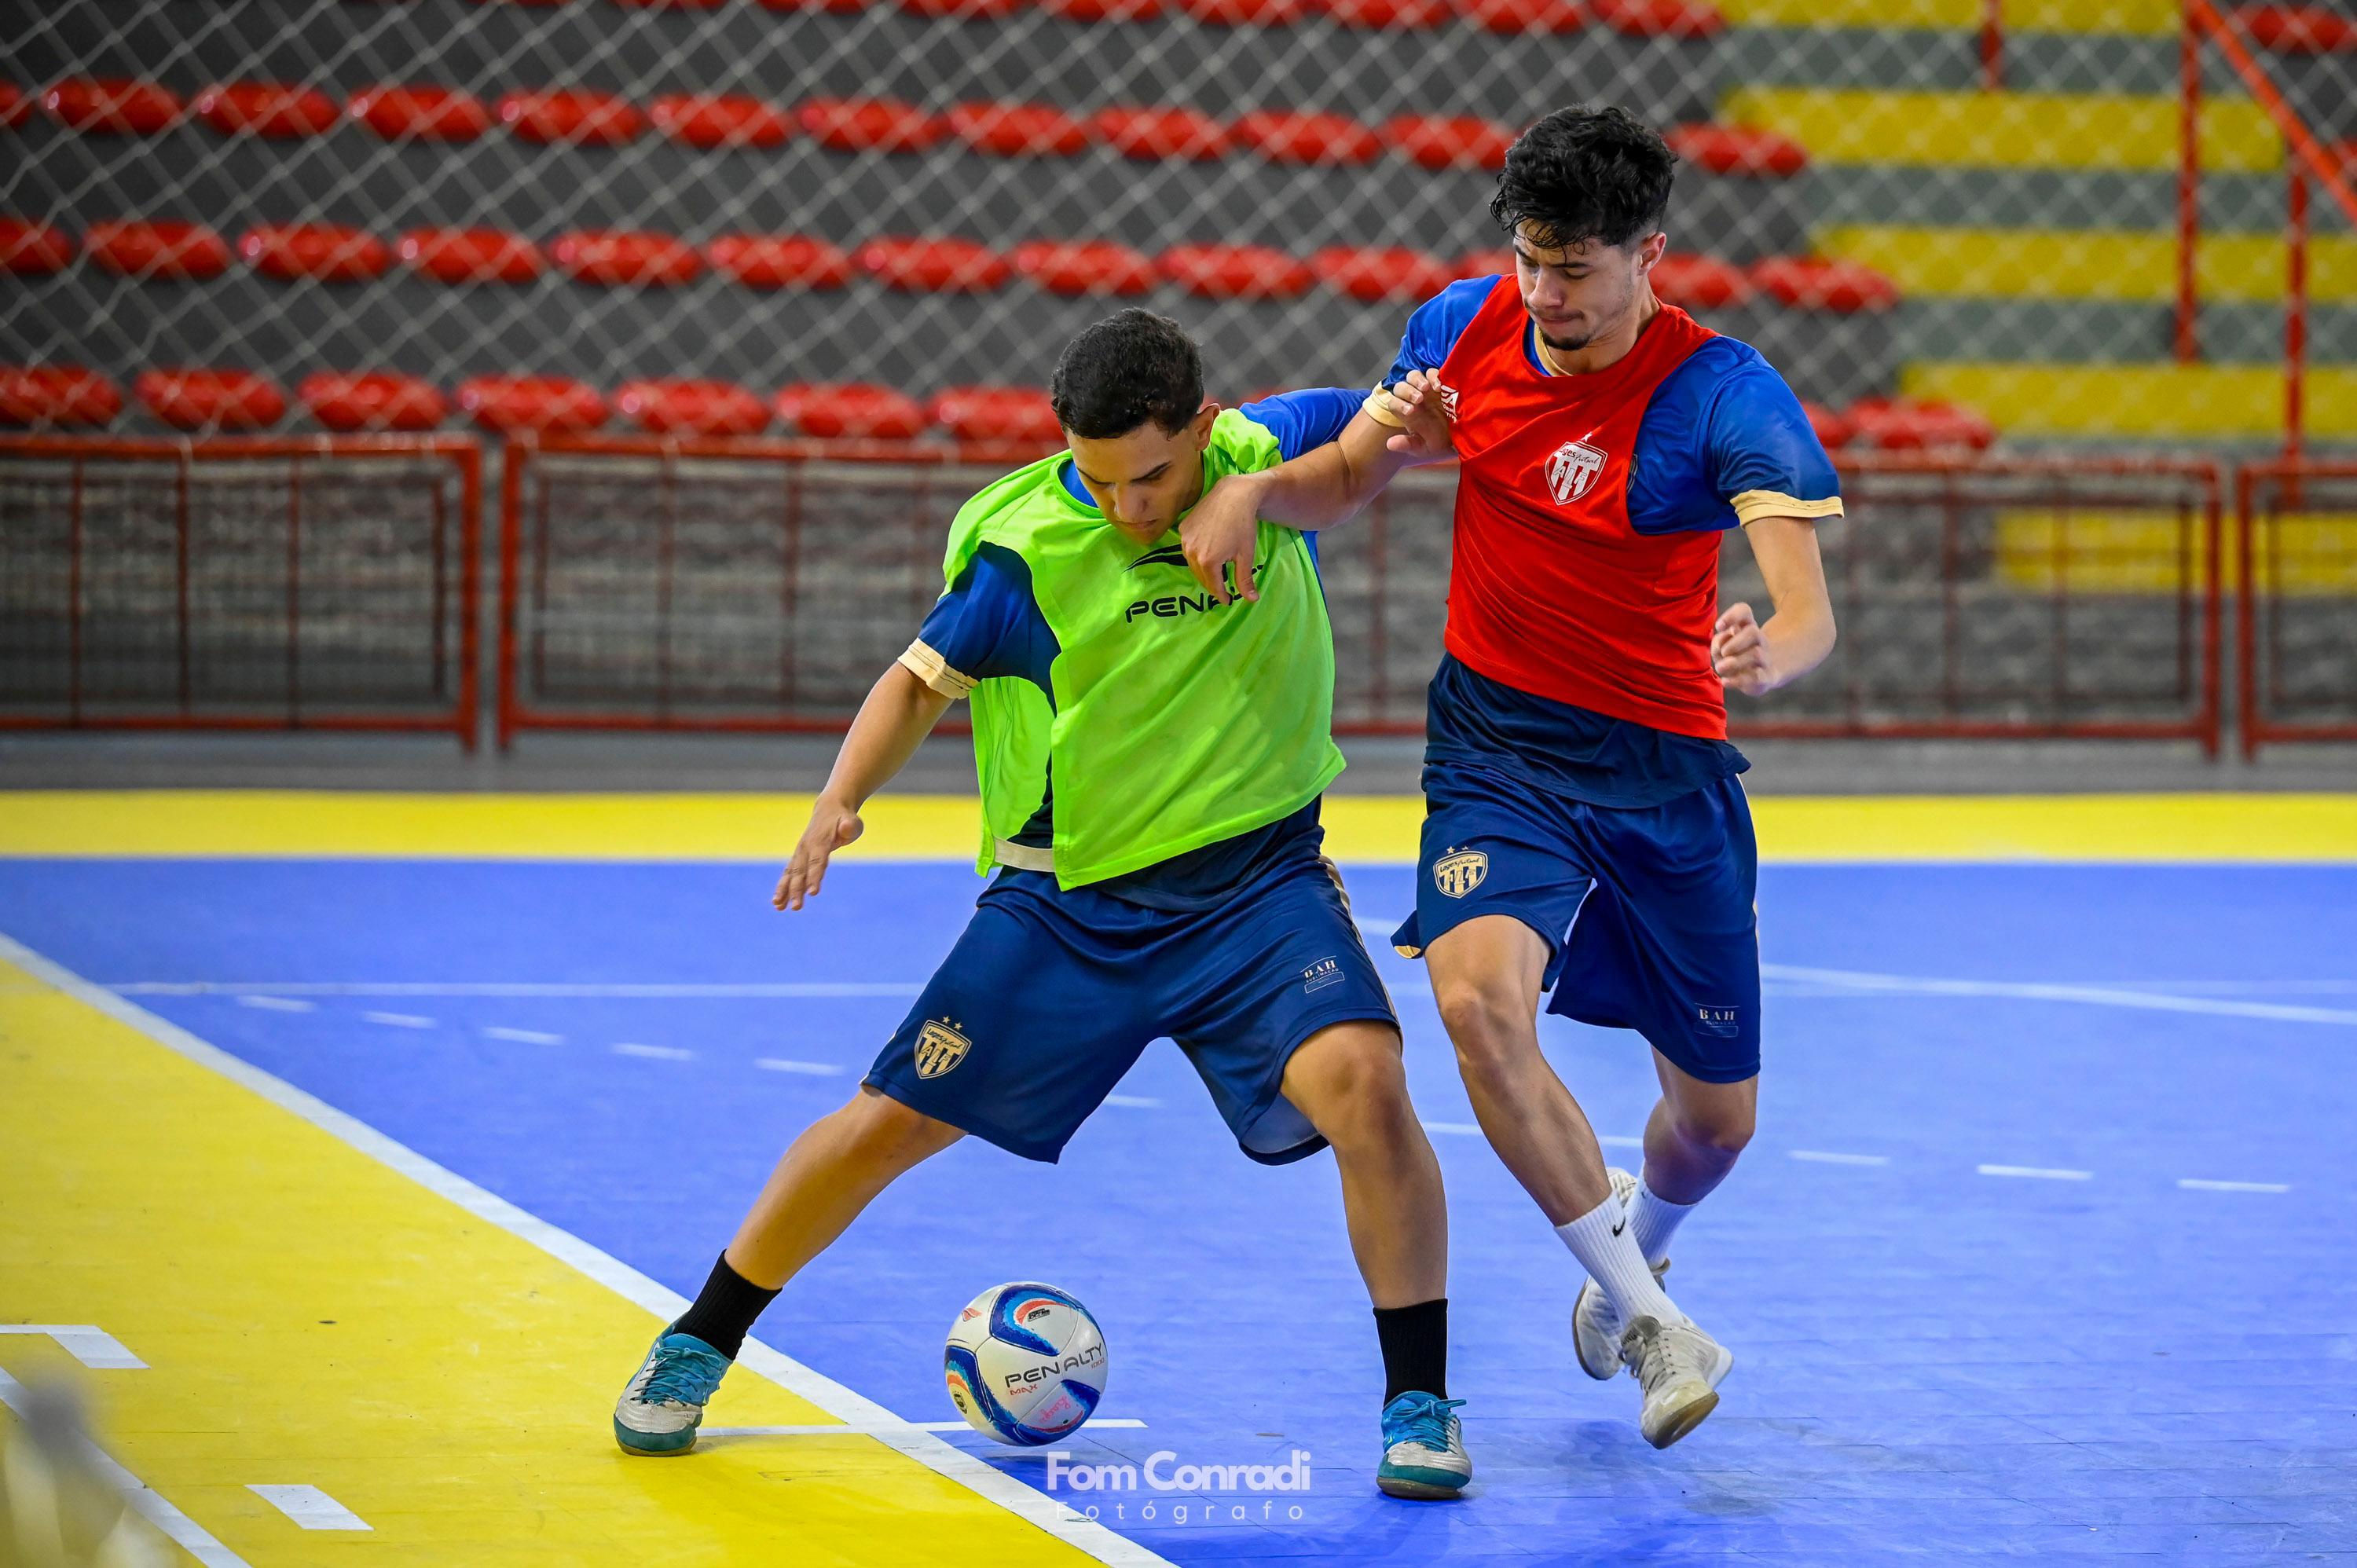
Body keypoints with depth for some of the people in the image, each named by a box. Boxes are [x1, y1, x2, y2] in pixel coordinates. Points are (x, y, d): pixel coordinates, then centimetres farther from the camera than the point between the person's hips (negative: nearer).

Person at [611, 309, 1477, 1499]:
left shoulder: (1270, 455, -8)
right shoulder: (1024, 540, -13)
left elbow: (1412, 426, 10)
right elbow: (924, 677, -1)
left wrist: (1415, 418, -13)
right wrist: (840, 801, -17)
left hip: (1258, 877, 0)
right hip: (1069, 897, 0)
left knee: (1362, 1079, -26)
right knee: (891, 1122, 2)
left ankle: (1419, 1402, -11)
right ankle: (696, 1351, 25)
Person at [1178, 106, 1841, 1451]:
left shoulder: (1727, 396, -20)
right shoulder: (1465, 329, -6)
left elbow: (1809, 613, -31)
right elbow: (1342, 484, 9)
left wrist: (1763, 660, -54)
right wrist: (1249, 487, -13)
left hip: (1667, 769, -2)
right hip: (1498, 746, 2)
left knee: (1716, 1116, 10)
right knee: (1478, 995, -29)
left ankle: (1638, 1237, 49)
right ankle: (1646, 1319, -16)